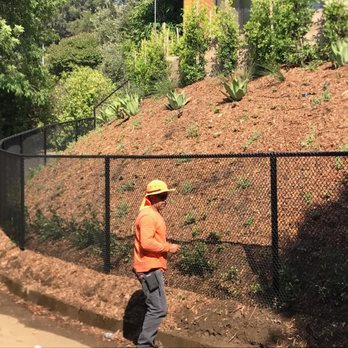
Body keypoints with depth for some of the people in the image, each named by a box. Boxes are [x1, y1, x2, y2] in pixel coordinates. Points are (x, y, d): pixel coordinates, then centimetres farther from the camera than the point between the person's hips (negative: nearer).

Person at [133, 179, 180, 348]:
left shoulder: (154, 214, 18)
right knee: (159, 308, -9)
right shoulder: (148, 215, -16)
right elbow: (146, 243, -26)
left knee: (155, 308, 17)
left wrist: (167, 246, 11)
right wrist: (168, 247, -17)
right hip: (149, 269, -11)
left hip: (153, 268, 11)